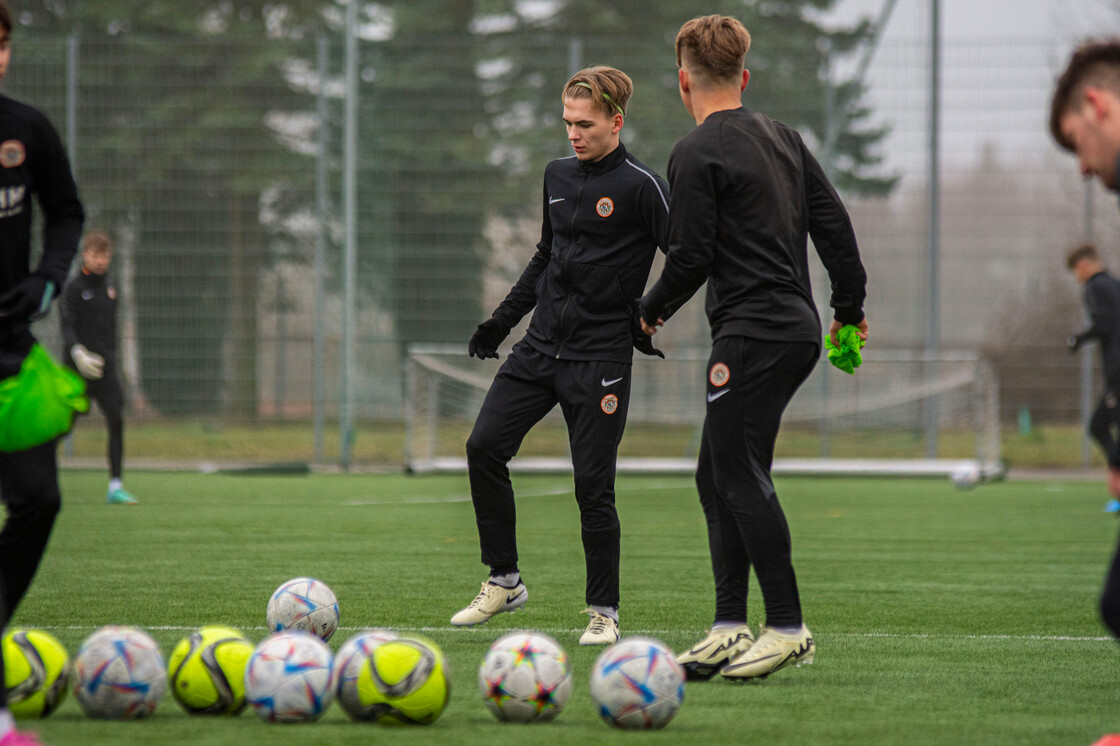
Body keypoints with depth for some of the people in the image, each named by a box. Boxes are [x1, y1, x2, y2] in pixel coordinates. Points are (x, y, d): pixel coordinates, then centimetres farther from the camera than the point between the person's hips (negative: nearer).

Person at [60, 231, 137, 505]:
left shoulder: (110, 287, 13)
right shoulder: (73, 288, -6)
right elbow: (67, 328, -14)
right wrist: (78, 352, -30)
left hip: (105, 367, 5)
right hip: (77, 368, -5)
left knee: (116, 420, -8)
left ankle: (115, 487, -9)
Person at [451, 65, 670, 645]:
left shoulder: (640, 187, -10)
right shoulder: (558, 176, 12)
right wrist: (505, 316, 19)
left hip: (601, 357, -6)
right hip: (541, 346, 7)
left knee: (592, 483, -6)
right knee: (484, 446, -4)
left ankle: (604, 611, 8)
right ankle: (504, 581, 9)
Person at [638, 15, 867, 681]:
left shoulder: (697, 154, -9)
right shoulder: (782, 137, 15)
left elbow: (692, 256, -12)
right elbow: (834, 222, 14)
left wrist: (652, 311, 6)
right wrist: (850, 308, 21)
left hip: (752, 334, -9)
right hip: (798, 326, 9)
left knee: (740, 476, -8)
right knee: (717, 476, 12)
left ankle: (788, 628, -12)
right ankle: (731, 628, 10)